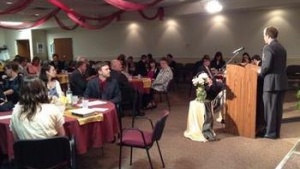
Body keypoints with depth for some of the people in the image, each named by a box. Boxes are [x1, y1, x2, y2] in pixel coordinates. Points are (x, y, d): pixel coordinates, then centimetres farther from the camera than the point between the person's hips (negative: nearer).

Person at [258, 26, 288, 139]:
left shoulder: (268, 47, -12)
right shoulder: (282, 48, 14)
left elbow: (267, 66, -20)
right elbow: (282, 65, 16)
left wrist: (260, 74, -2)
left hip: (271, 82, -8)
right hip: (282, 81, 8)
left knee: (270, 108, 0)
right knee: (278, 108, 12)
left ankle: (270, 132, 7)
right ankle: (276, 131, 21)